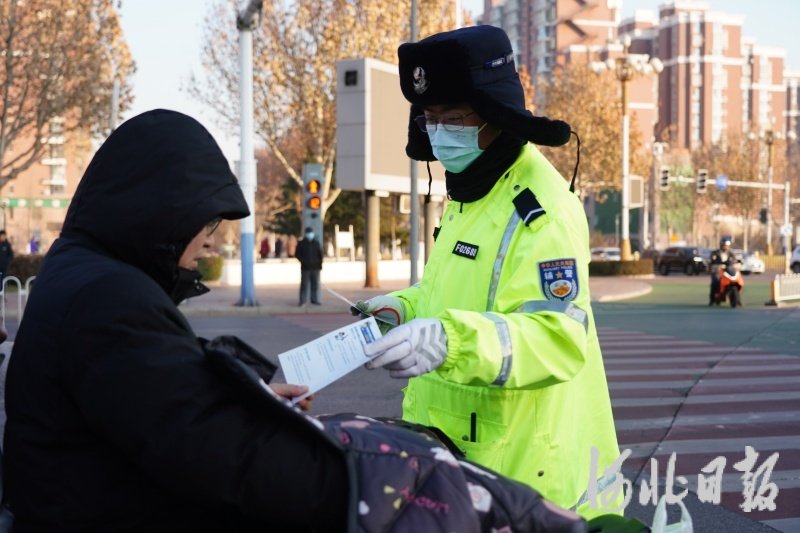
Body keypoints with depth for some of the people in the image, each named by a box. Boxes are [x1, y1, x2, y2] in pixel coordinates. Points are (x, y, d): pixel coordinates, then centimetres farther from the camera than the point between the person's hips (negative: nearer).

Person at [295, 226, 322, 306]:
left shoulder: (316, 243, 12)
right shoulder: (301, 243, 2)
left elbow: (320, 254, 14)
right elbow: (297, 254, 1)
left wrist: (320, 263, 4)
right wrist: (303, 261, -12)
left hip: (315, 267, 3)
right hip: (305, 268, -3)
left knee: (315, 284, 4)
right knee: (304, 285, -4)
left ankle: (315, 300, 11)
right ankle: (302, 301, -2)